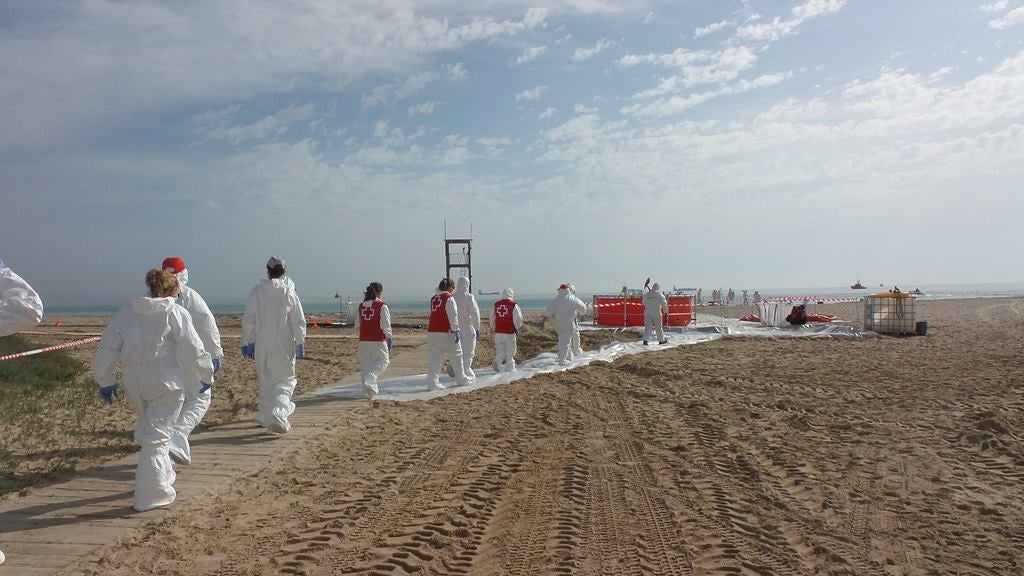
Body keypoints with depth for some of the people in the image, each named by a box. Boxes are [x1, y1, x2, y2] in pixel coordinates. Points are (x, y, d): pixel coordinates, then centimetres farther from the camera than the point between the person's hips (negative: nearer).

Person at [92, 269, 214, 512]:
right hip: (166, 381, -5)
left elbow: (108, 347, 7)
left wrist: (105, 380, 16)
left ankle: (163, 476, 38)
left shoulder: (127, 311, 6)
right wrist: (206, 375, 5)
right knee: (157, 435, 0)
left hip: (134, 382, 5)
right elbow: (193, 348, -8)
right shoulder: (175, 312, -7)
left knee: (147, 427, 23)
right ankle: (149, 494, 1)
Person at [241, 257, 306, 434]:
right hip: (284, 346, -2)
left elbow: (248, 320, 2)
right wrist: (300, 344, 4)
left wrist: (247, 343, 10)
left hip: (261, 345, 2)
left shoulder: (257, 291, 0)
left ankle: (265, 416, 23)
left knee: (266, 380, 15)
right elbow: (298, 321, -4)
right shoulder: (289, 292, -5)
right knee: (285, 379, 4)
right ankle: (278, 412, -16)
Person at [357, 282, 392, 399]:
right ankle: (370, 380, -10)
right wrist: (389, 339, 0)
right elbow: (385, 325, -10)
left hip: (363, 340, 5)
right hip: (378, 340, -5)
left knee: (366, 364, 12)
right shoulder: (381, 306, -9)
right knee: (383, 360, 11)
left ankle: (370, 391, 15)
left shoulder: (361, 306, 7)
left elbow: (358, 324, 14)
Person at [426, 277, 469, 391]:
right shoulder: (449, 298, -8)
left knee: (434, 357, 5)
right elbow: (453, 316, -14)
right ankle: (461, 379, 24)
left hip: (432, 332, 6)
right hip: (446, 332, -6)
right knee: (456, 354, 11)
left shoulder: (433, 298, 11)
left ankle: (432, 382, -3)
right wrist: (455, 330, -14)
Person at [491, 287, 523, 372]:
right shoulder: (514, 305, -7)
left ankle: (500, 369, 9)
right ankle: (510, 369, 7)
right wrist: (518, 328, 11)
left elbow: (492, 318, 13)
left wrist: (493, 328, 25)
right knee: (510, 353, 5)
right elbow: (518, 319, -5)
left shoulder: (496, 305, 6)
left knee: (499, 351, 11)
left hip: (498, 332, 4)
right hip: (509, 333, -4)